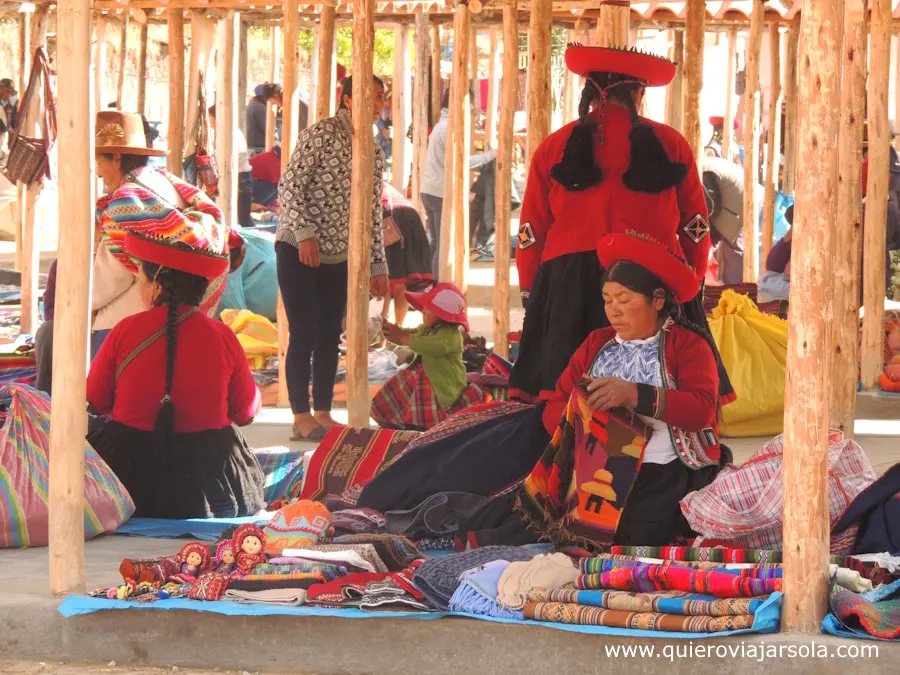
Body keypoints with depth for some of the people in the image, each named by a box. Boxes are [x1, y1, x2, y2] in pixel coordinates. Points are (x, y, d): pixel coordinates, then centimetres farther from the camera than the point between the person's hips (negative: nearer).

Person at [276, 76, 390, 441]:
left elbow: (373, 213, 14)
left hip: (338, 256, 6)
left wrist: (378, 266, 12)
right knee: (304, 333, -5)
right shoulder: (322, 134, -11)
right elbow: (289, 186, -14)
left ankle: (323, 414, 15)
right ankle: (301, 418, 1)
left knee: (329, 336, 7)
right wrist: (305, 233, -22)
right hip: (298, 249, -6)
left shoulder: (374, 153, 9)